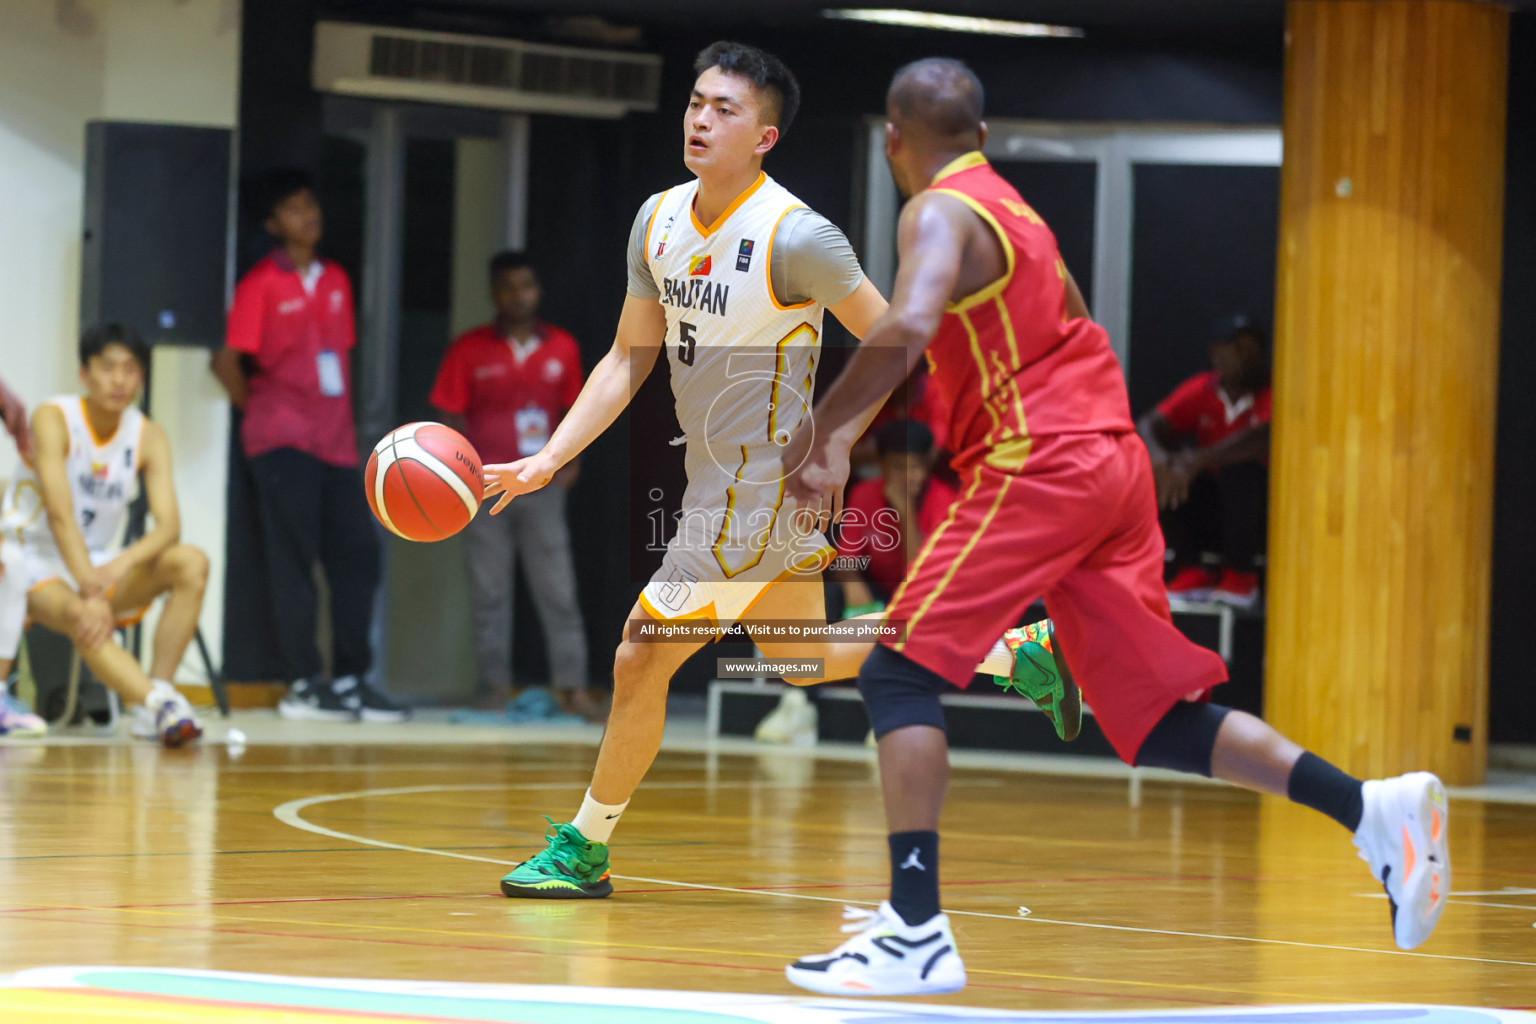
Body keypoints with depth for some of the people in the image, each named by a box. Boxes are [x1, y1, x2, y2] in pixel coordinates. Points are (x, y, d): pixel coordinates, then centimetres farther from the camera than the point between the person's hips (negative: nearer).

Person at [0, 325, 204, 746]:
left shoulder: (147, 435, -2)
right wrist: (91, 592, -36)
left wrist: (123, 565, -35)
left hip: (97, 565, 5)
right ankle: (160, 702, -55)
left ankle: (149, 710, -30)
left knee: (191, 562, -21)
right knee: (80, 617, -38)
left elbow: (169, 525, -14)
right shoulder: (53, 419, -15)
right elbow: (60, 514, -26)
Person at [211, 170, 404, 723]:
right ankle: (304, 683, -2)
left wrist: (344, 422, 12)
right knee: (294, 558, -5)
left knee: (358, 553, 3)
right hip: (283, 442, -6)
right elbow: (229, 361, -6)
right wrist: (256, 409, 3)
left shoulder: (336, 279, 15)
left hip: (336, 441, 6)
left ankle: (351, 678, 10)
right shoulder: (262, 283, -3)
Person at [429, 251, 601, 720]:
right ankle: (496, 686, 7)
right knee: (489, 593, 2)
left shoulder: (563, 348, 8)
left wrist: (571, 461, 2)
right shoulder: (469, 350, 1)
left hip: (542, 485, 2)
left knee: (558, 591, -2)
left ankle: (572, 687, -2)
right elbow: (451, 417, 0)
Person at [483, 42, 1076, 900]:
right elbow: (630, 359, 9)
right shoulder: (659, 220, 3)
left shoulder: (797, 236, -19)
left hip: (767, 491, -9)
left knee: (642, 659, -7)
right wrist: (545, 462, 0)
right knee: (804, 661, 22)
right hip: (719, 482, 9)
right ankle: (1008, 654, 32)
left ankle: (584, 848, 8)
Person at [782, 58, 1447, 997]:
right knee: (1154, 720, 10)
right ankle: (1375, 810, 1)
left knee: (900, 674, -7)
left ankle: (917, 934, -16)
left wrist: (820, 434, -16)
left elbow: (906, 330, -25)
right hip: (1111, 459, 9)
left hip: (1041, 463, -9)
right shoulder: (1015, 211, 22)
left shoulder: (941, 214, -6)